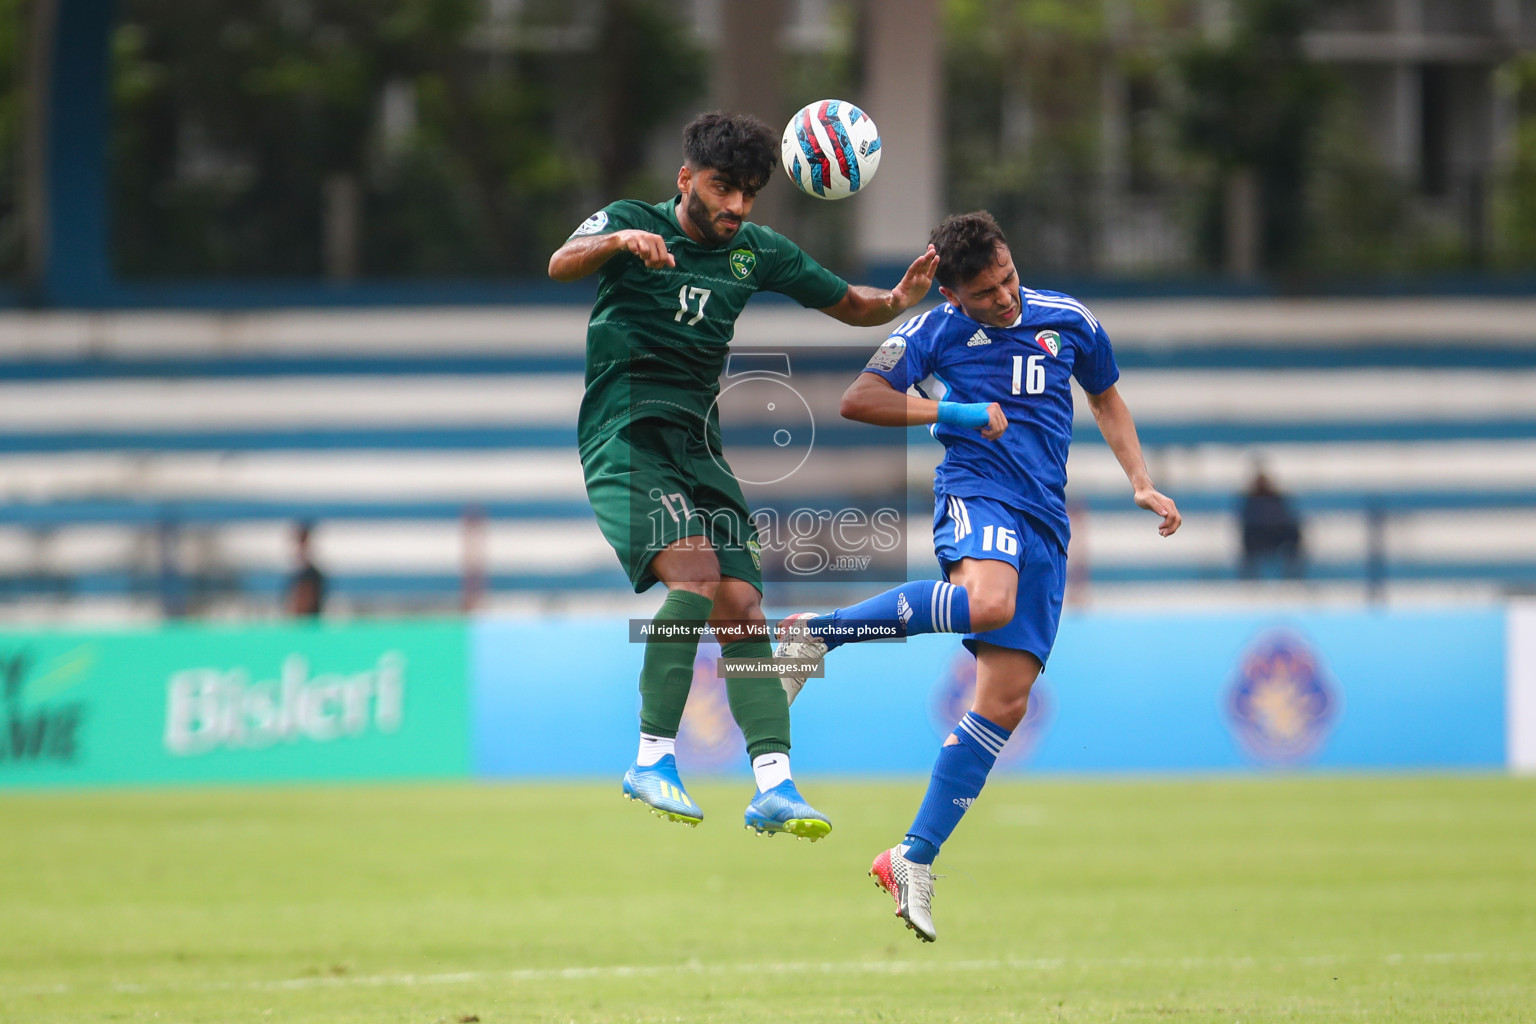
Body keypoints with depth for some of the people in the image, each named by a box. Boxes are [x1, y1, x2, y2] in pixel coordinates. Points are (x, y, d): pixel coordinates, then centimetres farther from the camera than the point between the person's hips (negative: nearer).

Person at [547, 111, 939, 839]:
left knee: (742, 606, -6)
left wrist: (897, 300, -4)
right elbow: (562, 265, -22)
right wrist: (619, 241, -44)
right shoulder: (631, 222, -3)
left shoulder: (757, 252, 11)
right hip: (622, 441, -6)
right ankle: (653, 758, -21)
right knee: (696, 566, -26)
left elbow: (847, 305, 19)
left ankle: (773, 785, -8)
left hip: (696, 447, 6)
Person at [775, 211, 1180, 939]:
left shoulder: (1067, 321, 12)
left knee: (1005, 703, -2)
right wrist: (951, 413, -8)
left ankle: (914, 861, 3)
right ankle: (817, 633, -28)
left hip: (1044, 521, 5)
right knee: (988, 599, -40)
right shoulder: (934, 332, 2)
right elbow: (857, 400, 0)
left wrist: (1141, 485, 18)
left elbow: (1105, 397, 29)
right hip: (978, 490, -5)